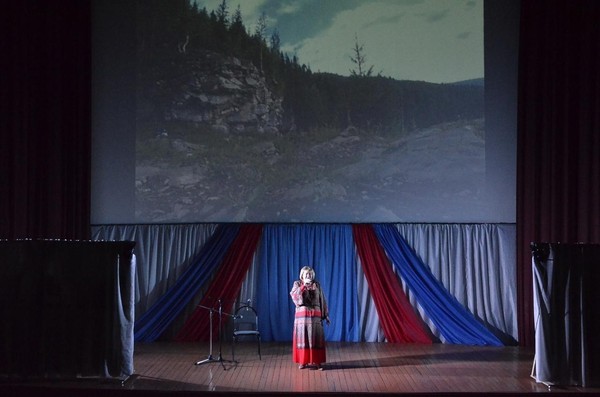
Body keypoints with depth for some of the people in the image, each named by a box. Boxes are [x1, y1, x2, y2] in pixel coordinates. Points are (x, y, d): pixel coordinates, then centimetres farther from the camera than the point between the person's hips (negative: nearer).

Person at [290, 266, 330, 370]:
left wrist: (326, 315, 6)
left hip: (315, 315, 1)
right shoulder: (297, 284, 4)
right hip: (302, 315, -1)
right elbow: (294, 295, -14)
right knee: (302, 337, 0)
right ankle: (302, 361, 8)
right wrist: (303, 286, -22)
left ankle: (317, 361, 4)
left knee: (316, 338, -1)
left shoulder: (317, 285, 8)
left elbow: (322, 300, 9)